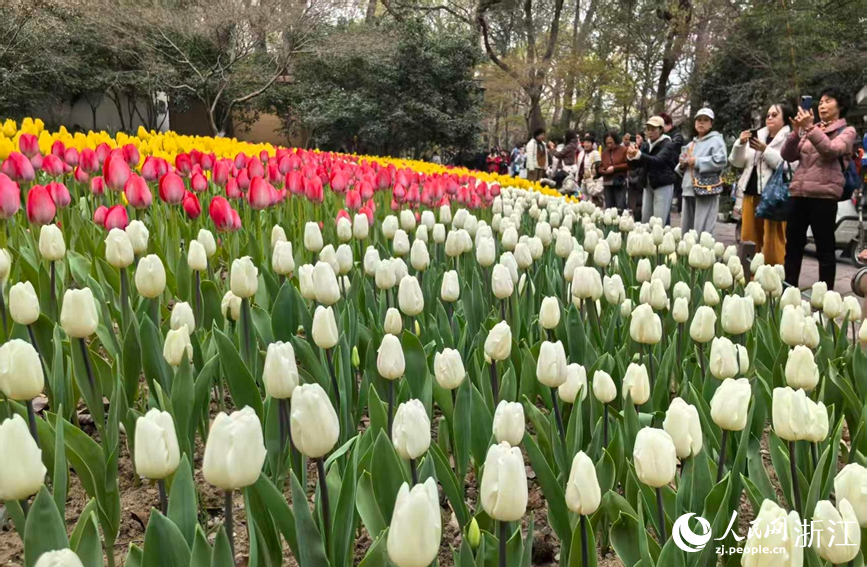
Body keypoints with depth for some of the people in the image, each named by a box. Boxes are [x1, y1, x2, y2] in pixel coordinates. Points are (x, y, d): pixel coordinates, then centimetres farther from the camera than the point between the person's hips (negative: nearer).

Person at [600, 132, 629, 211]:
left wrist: (614, 168, -12)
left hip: (620, 182, -5)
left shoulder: (624, 150, 2)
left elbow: (628, 164, -5)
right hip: (607, 183, 5)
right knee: (608, 208, 3)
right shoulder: (604, 152, 18)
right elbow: (600, 166, 21)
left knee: (620, 207, -12)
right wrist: (602, 170, -3)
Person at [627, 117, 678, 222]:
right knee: (645, 221, 4)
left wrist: (639, 155, -43)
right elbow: (636, 164, 7)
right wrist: (631, 157, -17)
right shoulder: (646, 145, 12)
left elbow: (657, 160, -27)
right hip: (648, 185, 7)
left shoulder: (667, 145, -9)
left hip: (663, 185, -7)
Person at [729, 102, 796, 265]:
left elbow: (790, 166, -15)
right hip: (751, 194, 6)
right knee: (749, 239, 8)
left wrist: (765, 150, -14)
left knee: (773, 243, -8)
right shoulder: (758, 136, 18)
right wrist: (740, 144, -2)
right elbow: (737, 163, 15)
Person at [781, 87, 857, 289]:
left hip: (824, 194, -5)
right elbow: (787, 156, 8)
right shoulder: (811, 130, 19)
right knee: (792, 246, 6)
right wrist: (796, 132, -7)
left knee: (824, 249, -2)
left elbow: (831, 151, -16)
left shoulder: (847, 131, 5)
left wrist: (810, 128, -21)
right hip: (799, 193, 5)